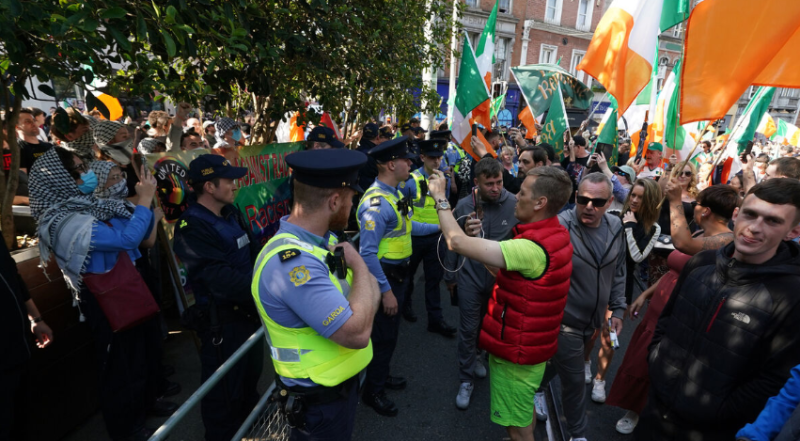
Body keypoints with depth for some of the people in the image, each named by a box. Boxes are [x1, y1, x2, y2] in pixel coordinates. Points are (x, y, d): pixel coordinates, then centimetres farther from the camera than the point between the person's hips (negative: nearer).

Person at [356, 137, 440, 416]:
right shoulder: (376, 202, -27)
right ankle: (372, 391, 33)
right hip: (385, 278, -9)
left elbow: (406, 225, 14)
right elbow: (368, 253, -29)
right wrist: (385, 291, -25)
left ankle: (381, 376, 47)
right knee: (382, 335, 9)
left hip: (397, 275, 9)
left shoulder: (392, 195, 3)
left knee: (390, 332, 25)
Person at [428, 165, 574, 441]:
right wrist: (479, 238, -3)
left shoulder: (533, 248, -33)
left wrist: (440, 198, -21)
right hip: (529, 344, 9)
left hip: (517, 350, -9)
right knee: (523, 413, 31)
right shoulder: (553, 234, -1)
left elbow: (457, 242, -35)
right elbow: (507, 270, 6)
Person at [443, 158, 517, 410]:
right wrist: (449, 276, 5)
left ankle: (476, 355, 51)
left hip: (502, 277, 1)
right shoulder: (464, 206, -12)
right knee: (468, 330, 7)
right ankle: (466, 380, 25)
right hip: (470, 277, -1)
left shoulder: (515, 204, -14)